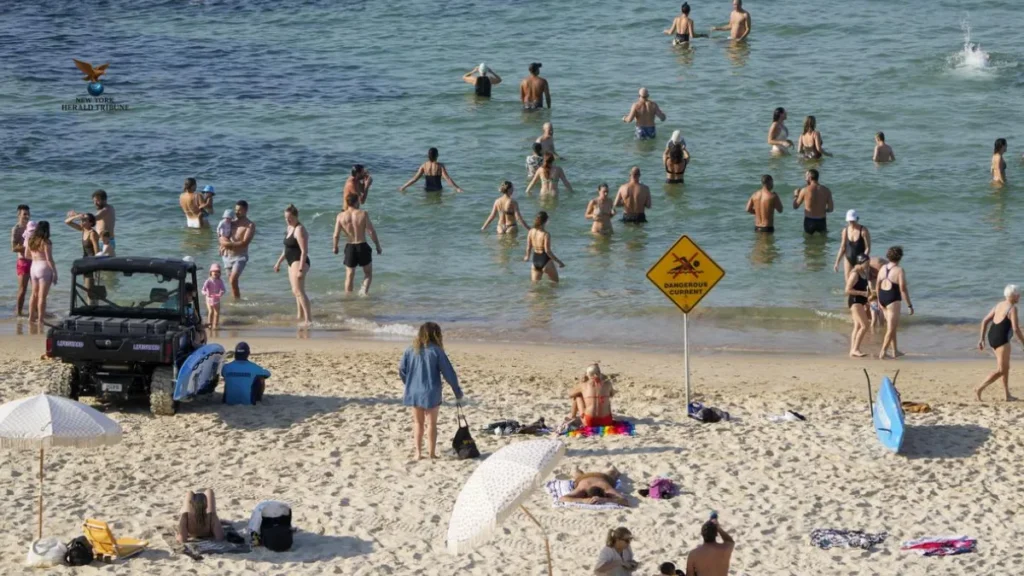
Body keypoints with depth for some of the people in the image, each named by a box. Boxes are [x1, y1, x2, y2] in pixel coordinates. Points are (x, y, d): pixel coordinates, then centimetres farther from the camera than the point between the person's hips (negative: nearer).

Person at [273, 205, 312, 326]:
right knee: (296, 291, 18)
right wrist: (278, 262, 27)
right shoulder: (289, 228, 14)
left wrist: (301, 269, -27)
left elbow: (304, 251, -22)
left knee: (298, 290, -20)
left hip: (299, 262, -11)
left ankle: (308, 319, -27)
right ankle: (300, 316, 29)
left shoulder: (299, 230, -16)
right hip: (292, 262, 11)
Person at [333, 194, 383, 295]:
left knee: (349, 275, 15)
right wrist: (378, 246, -1)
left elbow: (336, 235, -5)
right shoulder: (363, 214, -9)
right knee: (368, 273, 15)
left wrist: (335, 247, 13)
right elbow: (371, 232, -11)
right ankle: (365, 289, -8)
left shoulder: (341, 216, -4)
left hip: (349, 247, 2)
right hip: (362, 246, -2)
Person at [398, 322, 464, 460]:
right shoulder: (436, 351, -10)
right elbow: (448, 372, -8)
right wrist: (457, 391, 3)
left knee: (418, 423, 14)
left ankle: (418, 452, 10)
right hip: (431, 393, -3)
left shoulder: (411, 350, -1)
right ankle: (432, 453, 9)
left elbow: (402, 370, 3)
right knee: (431, 423, 9)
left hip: (413, 393, 3)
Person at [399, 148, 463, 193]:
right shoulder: (440, 166, -14)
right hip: (437, 189, -2)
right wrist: (457, 188, -17)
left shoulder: (424, 166, -8)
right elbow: (448, 178, -19)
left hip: (427, 190, 2)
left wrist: (403, 187, -2)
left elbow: (415, 179, -9)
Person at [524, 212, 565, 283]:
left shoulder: (531, 231, -2)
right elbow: (547, 251, -19)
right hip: (545, 261, -5)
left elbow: (528, 247, 5)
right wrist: (559, 262, -11)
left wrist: (527, 257, 26)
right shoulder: (546, 234, -19)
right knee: (555, 283, 11)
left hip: (535, 261, 5)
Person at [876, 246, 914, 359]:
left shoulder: (883, 268, 5)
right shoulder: (900, 270, -15)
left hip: (882, 299, 7)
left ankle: (895, 351, 26)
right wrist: (910, 305, -11)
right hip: (893, 300, -7)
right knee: (891, 328, -1)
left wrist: (879, 301, 24)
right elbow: (903, 289, -18)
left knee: (892, 325, 21)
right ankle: (882, 353, -7)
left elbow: (877, 286, 11)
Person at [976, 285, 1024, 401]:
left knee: (1006, 367, 19)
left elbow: (985, 321, 13)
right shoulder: (1012, 309, -13)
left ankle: (1007, 395, 21)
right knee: (1001, 371, -5)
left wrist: (982, 338, 16)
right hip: (1001, 340, -9)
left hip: (992, 337, 9)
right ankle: (979, 389, -12)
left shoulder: (999, 305, 12)